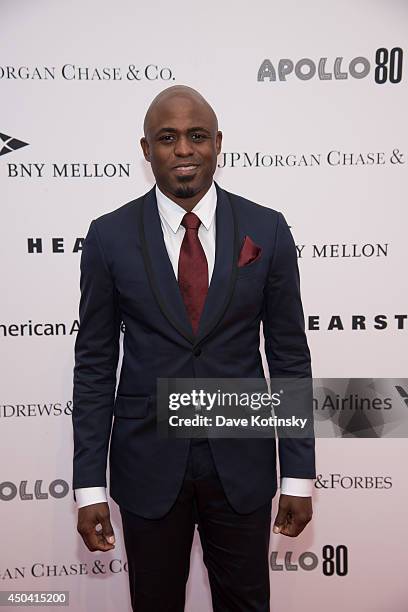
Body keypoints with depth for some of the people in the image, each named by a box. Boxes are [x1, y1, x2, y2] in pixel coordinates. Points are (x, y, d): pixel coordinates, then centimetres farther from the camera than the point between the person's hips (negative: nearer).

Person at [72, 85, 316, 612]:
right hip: (147, 461, 0)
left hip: (242, 458, 1)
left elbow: (290, 356, -1)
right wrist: (89, 485, -3)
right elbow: (94, 363, -2)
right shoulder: (110, 236, -6)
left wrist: (298, 473, -1)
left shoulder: (267, 231, -5)